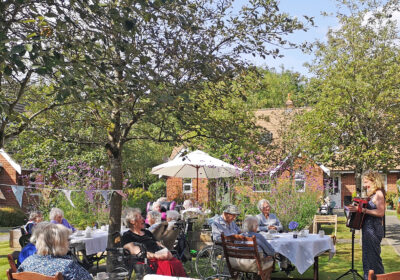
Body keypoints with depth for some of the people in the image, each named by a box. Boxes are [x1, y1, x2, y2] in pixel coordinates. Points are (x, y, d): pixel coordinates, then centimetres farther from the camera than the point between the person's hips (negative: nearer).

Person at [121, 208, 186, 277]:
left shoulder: (147, 232, 32)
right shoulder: (127, 236, 10)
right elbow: (135, 251, -6)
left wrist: (167, 252, 2)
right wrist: (154, 255, -17)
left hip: (161, 256, 6)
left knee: (177, 263, -27)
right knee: (167, 266, -37)